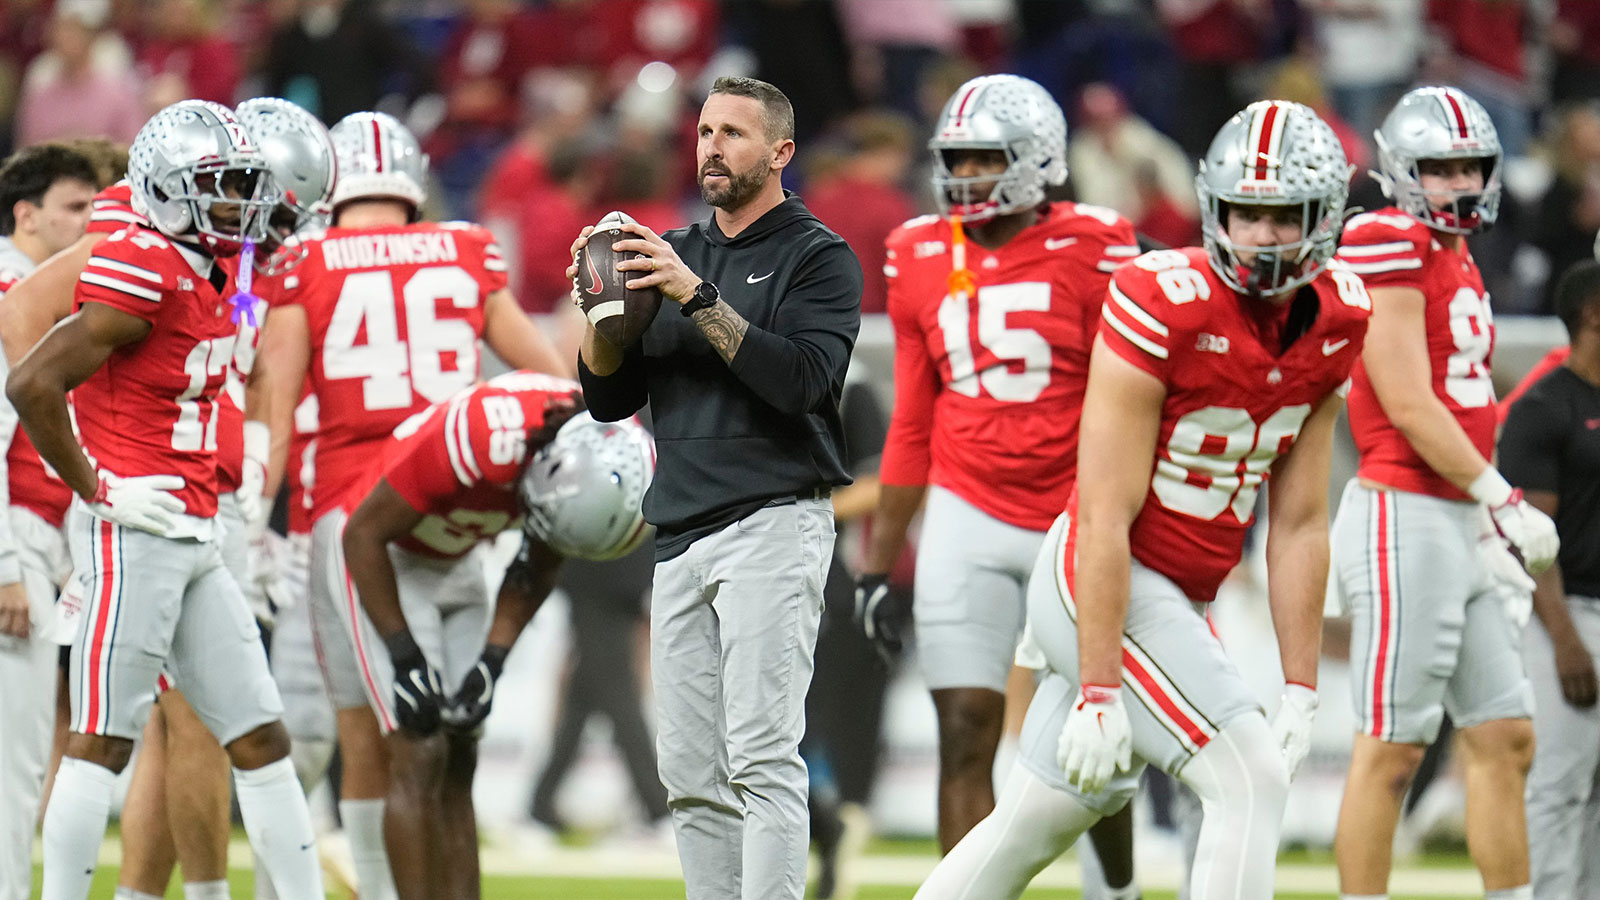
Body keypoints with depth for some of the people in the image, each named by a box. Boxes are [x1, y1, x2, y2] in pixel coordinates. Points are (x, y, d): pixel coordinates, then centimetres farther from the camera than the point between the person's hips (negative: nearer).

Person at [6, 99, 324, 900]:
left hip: (192, 540, 9)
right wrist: (97, 490, -15)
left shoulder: (209, 278, 13)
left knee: (260, 738, 9)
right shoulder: (145, 272, -15)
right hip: (133, 533, -9)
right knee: (103, 739, -7)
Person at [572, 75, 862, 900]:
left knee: (761, 756, -15)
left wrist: (696, 297, -19)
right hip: (681, 536, 7)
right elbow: (608, 398, 16)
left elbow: (801, 380, -16)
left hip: (774, 518, -7)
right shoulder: (673, 253, 19)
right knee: (690, 773, 5)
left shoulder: (819, 259, 0)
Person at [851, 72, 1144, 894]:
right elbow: (912, 426, 13)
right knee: (965, 733, -4)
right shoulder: (924, 261, 5)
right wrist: (878, 564, 11)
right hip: (969, 520, 3)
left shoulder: (1089, 254, -8)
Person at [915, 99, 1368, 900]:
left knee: (1033, 825, 17)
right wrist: (1098, 692, -22)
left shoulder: (1333, 322, 0)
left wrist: (1299, 691, 4)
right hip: (1100, 582, -8)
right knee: (1250, 782, -17)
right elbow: (1106, 516, -21)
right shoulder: (1166, 304, -21)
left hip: (1177, 599, 8)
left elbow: (1298, 525, 6)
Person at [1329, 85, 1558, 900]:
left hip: (1456, 524, 10)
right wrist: (1505, 502, -16)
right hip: (1404, 519, -10)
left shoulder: (1457, 262, 17)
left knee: (1504, 738, 9)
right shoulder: (1393, 250, -12)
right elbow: (1408, 405, -17)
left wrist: (1497, 528, 14)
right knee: (1391, 749, -7)